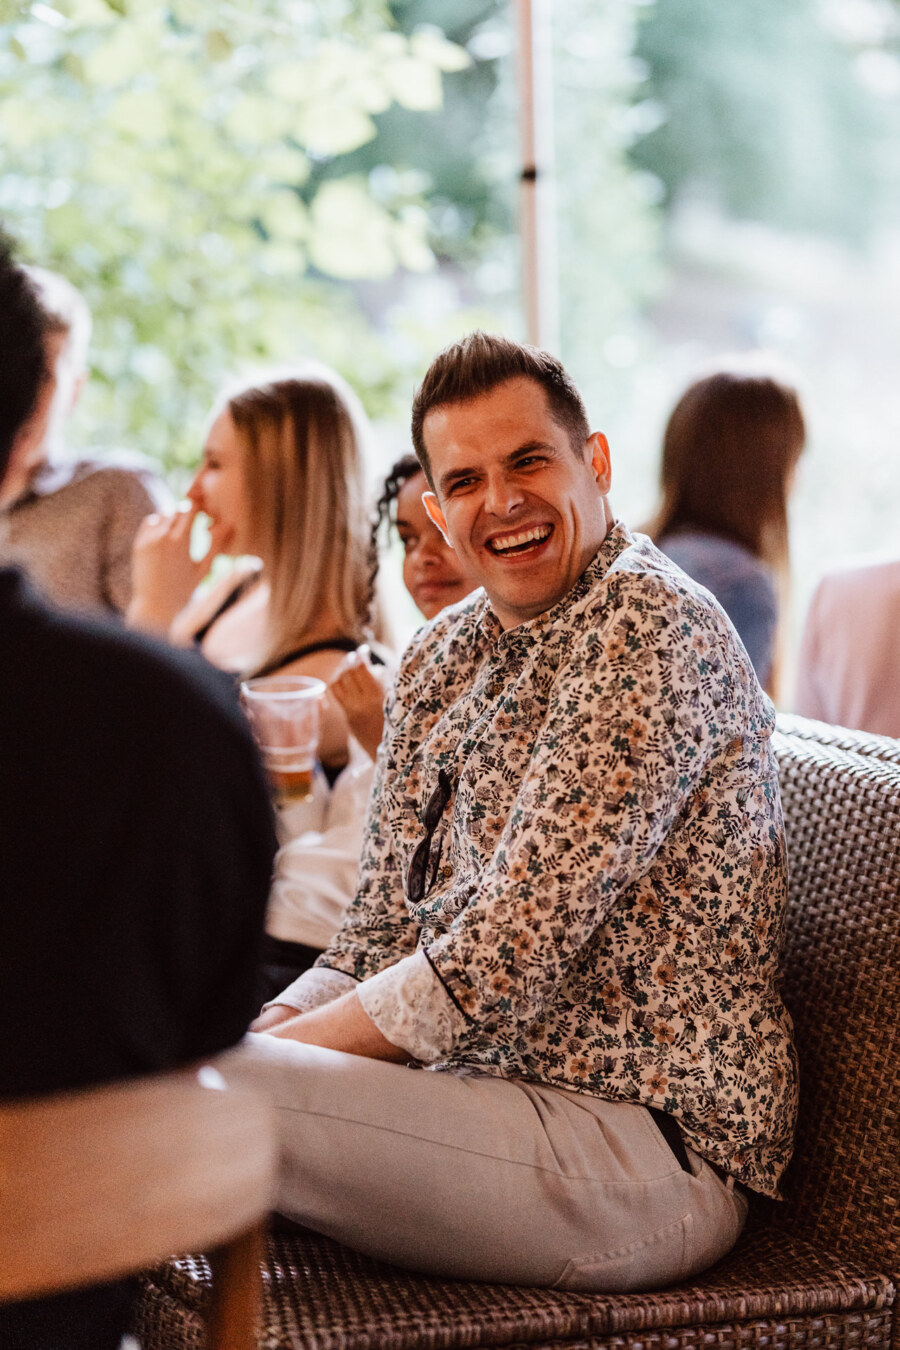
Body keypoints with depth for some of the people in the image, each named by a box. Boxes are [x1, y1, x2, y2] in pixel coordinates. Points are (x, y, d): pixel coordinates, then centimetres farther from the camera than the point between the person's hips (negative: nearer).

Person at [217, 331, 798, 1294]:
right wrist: (263, 1029, -6)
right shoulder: (440, 658, 13)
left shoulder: (649, 625, -14)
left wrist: (271, 1050, -13)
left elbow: (505, 962, -20)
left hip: (648, 1143, -8)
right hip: (487, 1084, 9)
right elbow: (379, 939, 13)